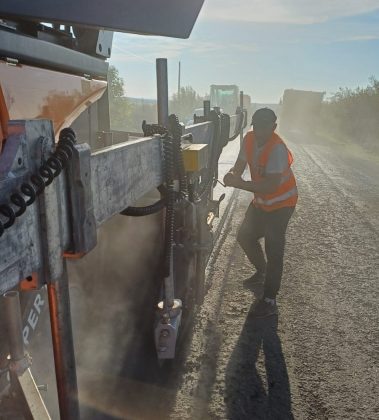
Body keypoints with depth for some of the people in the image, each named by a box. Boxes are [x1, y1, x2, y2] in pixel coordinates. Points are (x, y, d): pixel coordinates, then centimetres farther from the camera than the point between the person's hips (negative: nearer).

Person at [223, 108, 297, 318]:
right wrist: (234, 175, -22)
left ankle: (270, 301, 3)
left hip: (281, 203, -8)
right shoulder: (249, 139, -7)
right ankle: (262, 270, 42)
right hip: (261, 200, 8)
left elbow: (270, 186, -34)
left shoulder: (277, 149, -29)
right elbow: (240, 163, 1)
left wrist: (239, 183, -38)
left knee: (274, 250, -7)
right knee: (245, 236, 16)